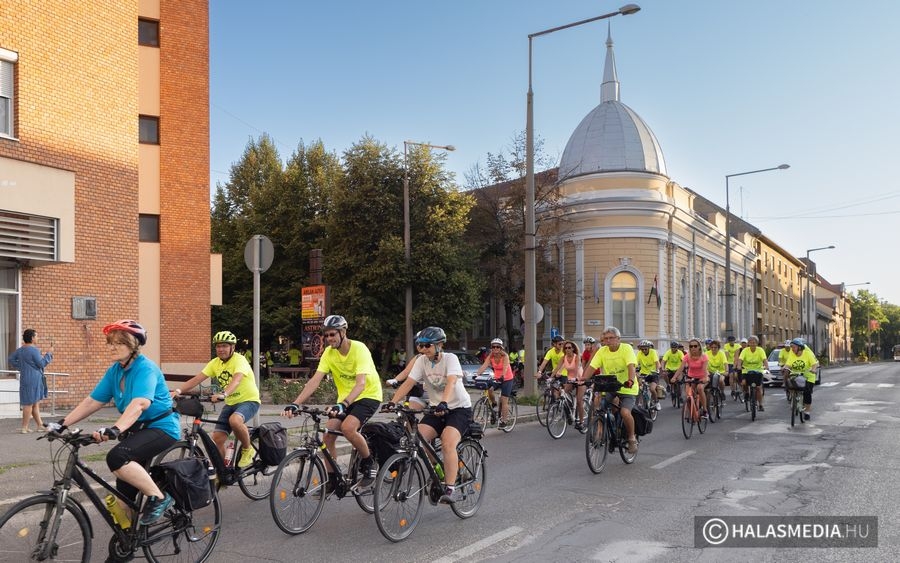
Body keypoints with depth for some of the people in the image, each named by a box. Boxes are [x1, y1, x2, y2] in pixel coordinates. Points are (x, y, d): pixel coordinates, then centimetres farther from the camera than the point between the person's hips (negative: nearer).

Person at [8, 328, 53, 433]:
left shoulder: (20, 350, 9)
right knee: (29, 404, -2)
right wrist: (48, 354, -6)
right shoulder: (34, 350, -17)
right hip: (33, 379, -9)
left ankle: (39, 424, 24)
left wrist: (21, 367, 19)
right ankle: (24, 428, 2)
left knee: (36, 403, 16)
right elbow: (41, 364, -15)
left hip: (24, 378, 9)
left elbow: (11, 359, 17)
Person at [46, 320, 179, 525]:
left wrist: (115, 430, -48)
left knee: (117, 457, -30)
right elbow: (92, 401, 7)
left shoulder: (146, 368, -19)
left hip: (161, 428, -8)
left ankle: (158, 497, -17)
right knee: (124, 489, 7)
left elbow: (140, 404, -35)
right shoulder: (115, 370, 5)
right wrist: (63, 423, -2)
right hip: (138, 430, 8)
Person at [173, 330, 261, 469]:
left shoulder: (239, 360, -17)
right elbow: (197, 379, -8)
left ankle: (247, 449, -10)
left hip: (249, 400, -6)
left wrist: (223, 394, -54)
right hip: (230, 403, 7)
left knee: (234, 420, -36)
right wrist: (178, 391, -24)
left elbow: (236, 380, -36)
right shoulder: (215, 363, 1)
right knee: (217, 438, -4)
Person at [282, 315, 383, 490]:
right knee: (328, 436, -8)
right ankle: (332, 480, 8)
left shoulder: (359, 349, -24)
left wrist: (343, 404, -50)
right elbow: (315, 380, -14)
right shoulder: (329, 352, -7)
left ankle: (370, 464, -5)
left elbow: (361, 384, -35)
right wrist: (295, 403, -27)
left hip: (368, 395, -6)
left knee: (347, 427, -30)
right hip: (345, 398, 6)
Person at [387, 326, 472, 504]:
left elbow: (451, 382, -34)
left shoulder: (450, 358, -16)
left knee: (447, 442, -29)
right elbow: (408, 383, -12)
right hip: (437, 409, 5)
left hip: (459, 408, -5)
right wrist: (392, 402, -27)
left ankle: (451, 489, -23)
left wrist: (444, 403, -51)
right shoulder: (422, 361, -3)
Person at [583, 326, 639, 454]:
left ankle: (632, 438, 3)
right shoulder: (602, 351, 0)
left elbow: (631, 366, -25)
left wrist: (631, 380, -43)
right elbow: (592, 367, -8)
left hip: (627, 388, -4)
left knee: (625, 412, -24)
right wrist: (583, 379, -25)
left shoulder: (626, 348, -11)